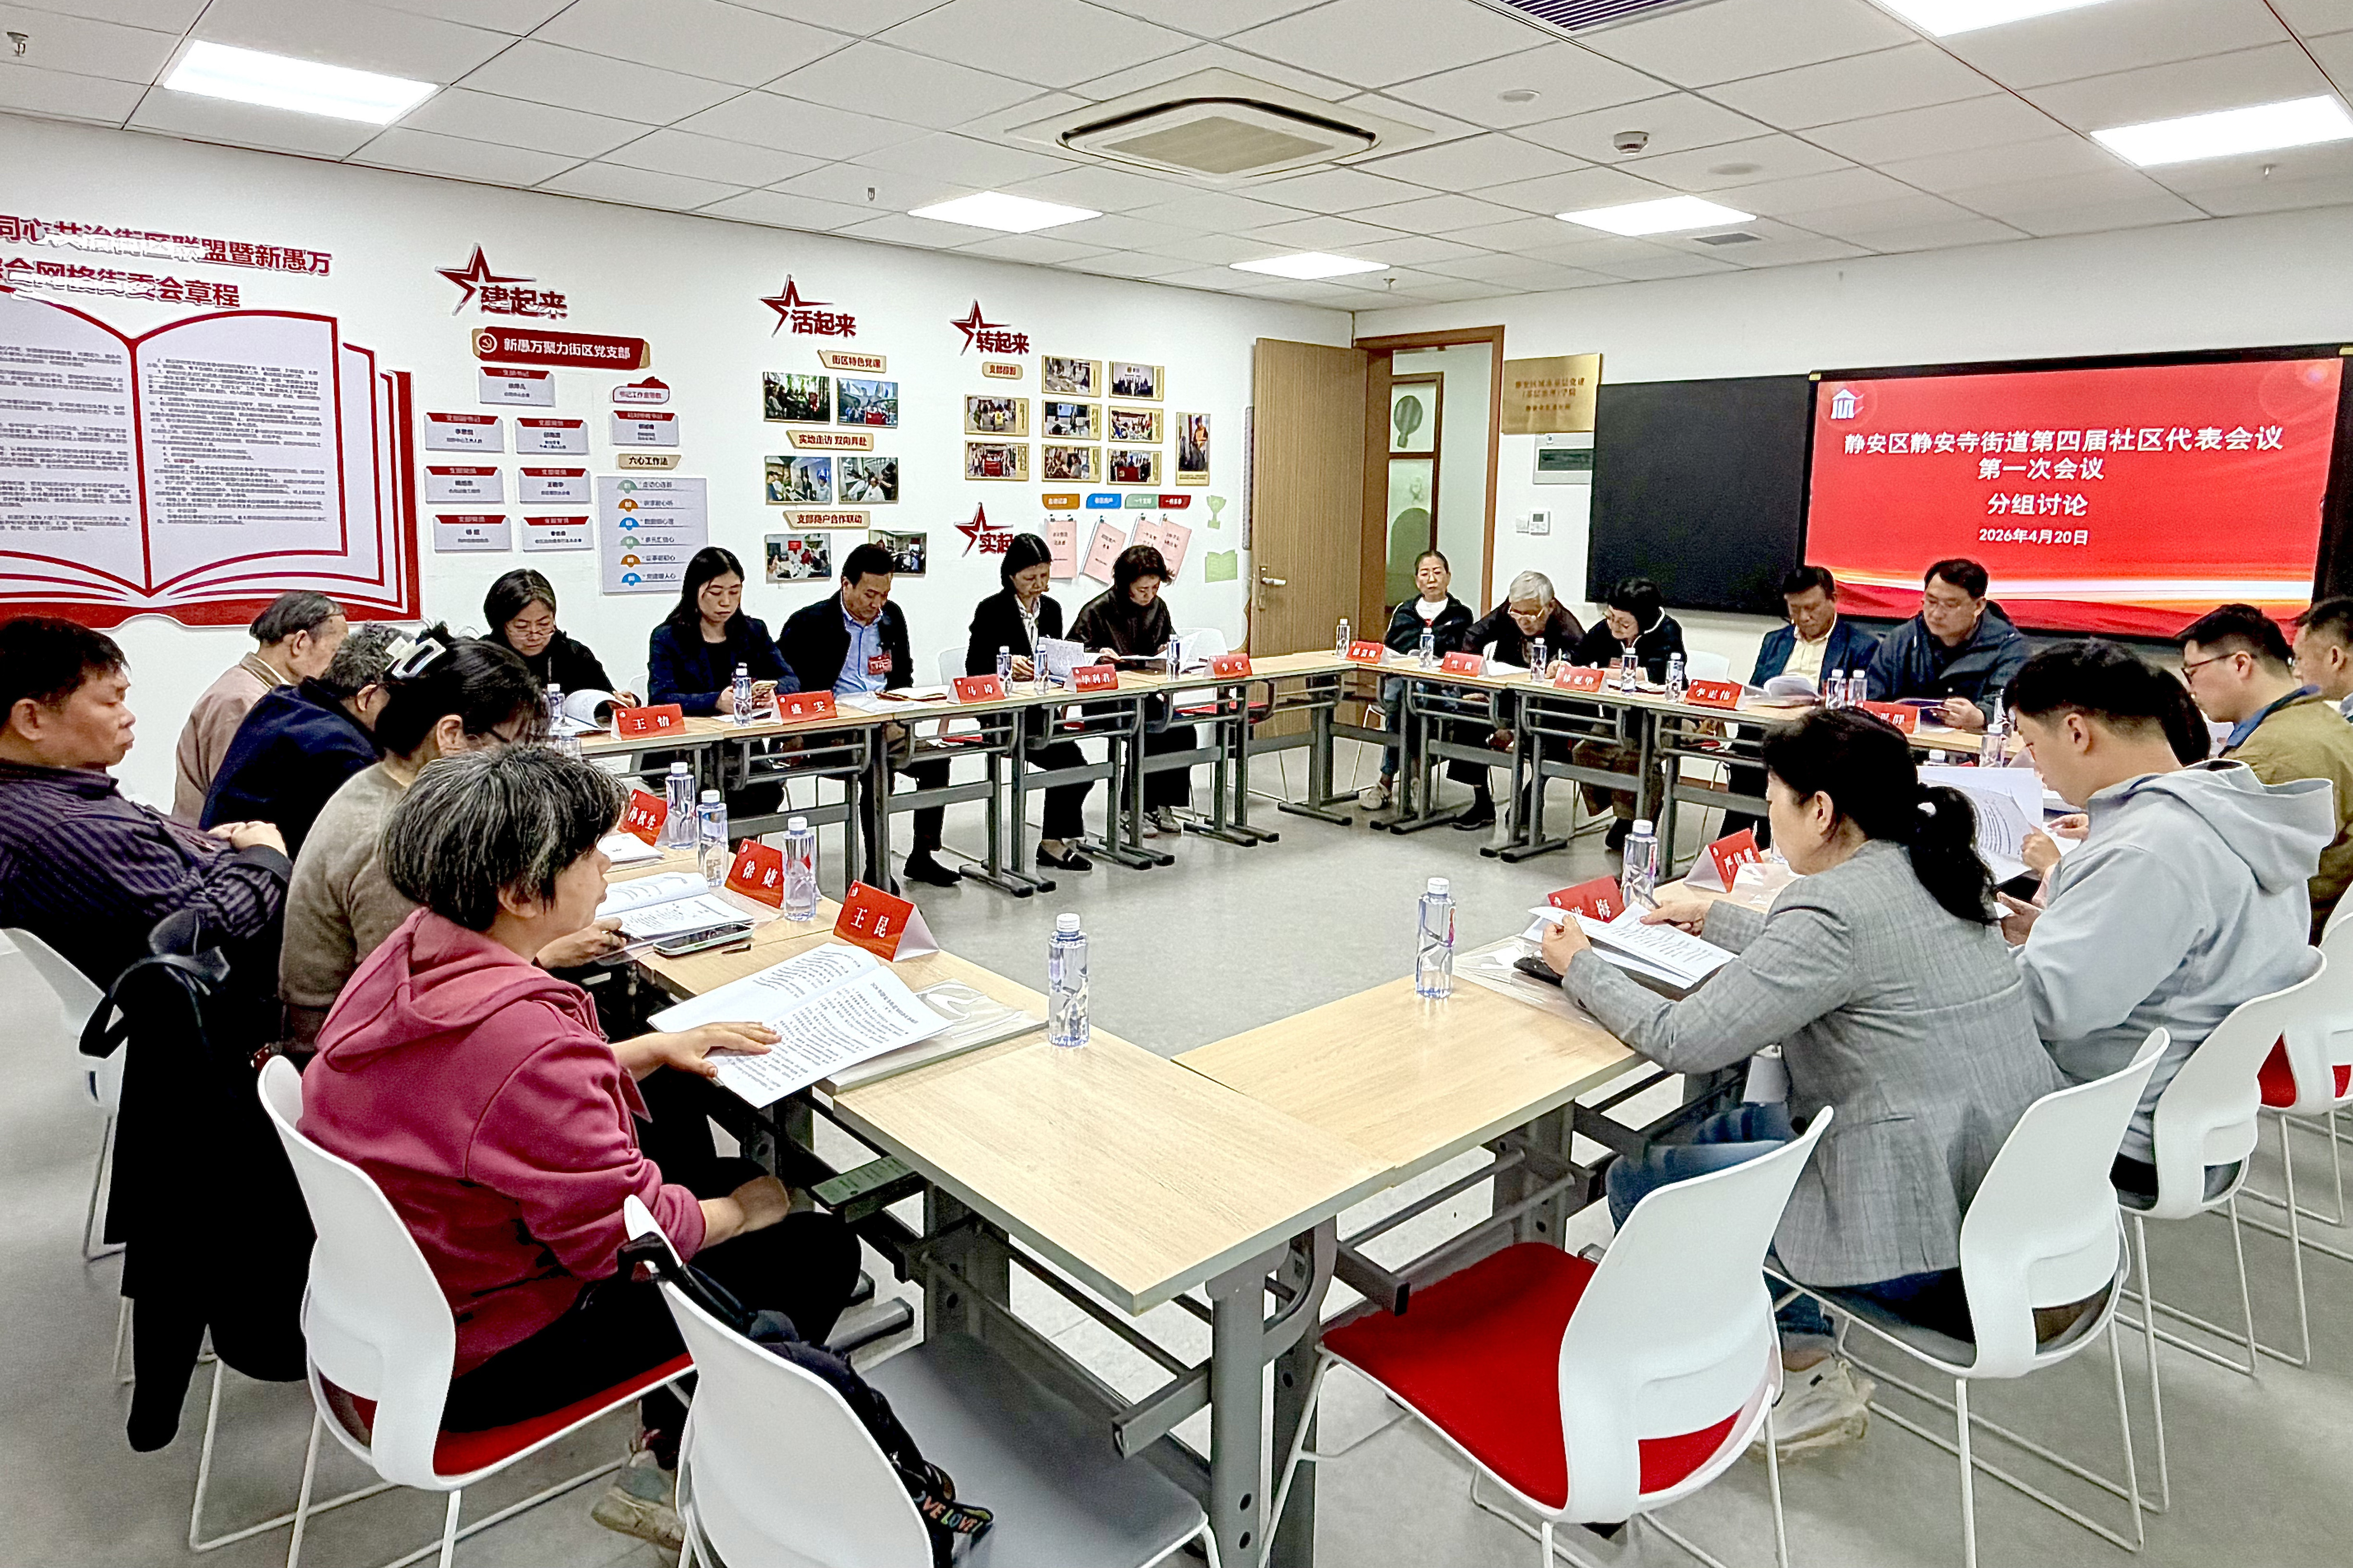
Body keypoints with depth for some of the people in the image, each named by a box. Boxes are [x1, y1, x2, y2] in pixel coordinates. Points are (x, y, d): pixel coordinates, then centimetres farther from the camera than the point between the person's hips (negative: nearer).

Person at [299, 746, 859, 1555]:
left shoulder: (414, 952, -4)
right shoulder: (524, 1033, -35)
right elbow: (630, 1237, -26)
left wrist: (655, 1048, 5)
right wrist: (739, 1211, -7)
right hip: (477, 1366, -9)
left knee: (728, 1175, 17)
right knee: (818, 1246, -3)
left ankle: (671, 1458, 26)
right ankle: (676, 1476, 20)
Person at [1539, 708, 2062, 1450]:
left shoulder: (1835, 907, -23)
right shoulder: (1923, 873, 5)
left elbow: (1681, 1041, -19)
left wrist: (1580, 966, -4)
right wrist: (1716, 916, 30)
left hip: (1927, 1240, -9)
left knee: (1638, 1181, 3)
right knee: (1735, 1130, 25)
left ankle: (1798, 1374, 20)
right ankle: (1806, 1357, 24)